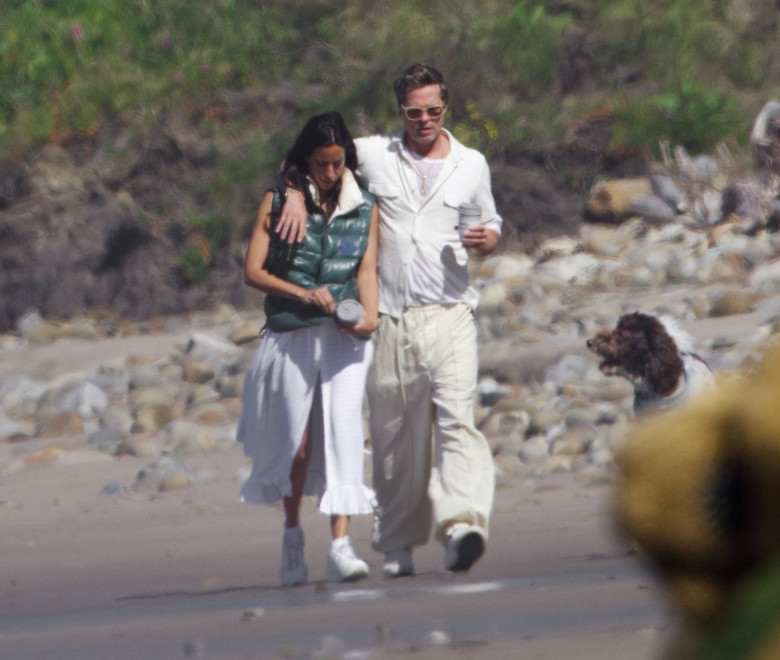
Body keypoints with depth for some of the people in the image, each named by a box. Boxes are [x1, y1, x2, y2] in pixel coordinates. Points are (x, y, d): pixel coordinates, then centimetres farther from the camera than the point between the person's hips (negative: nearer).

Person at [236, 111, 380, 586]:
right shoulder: (278, 204, 5)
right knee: (296, 442, 4)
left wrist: (370, 314, -16)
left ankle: (341, 546, -19)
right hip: (291, 336, 0)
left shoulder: (365, 209, 11)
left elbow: (367, 270, 3)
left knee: (344, 432, -14)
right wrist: (302, 293, -14)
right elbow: (253, 271, 1)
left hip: (345, 337, 0)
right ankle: (293, 536, 26)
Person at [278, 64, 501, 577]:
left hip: (449, 312, -1)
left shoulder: (471, 165, 12)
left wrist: (486, 240, -1)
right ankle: (398, 546, 13)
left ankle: (462, 525, -32)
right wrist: (297, 196, -5)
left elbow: (492, 225, 23)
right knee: (395, 433, 3)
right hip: (392, 317, 1)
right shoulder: (374, 155, 8)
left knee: (457, 418, -18)